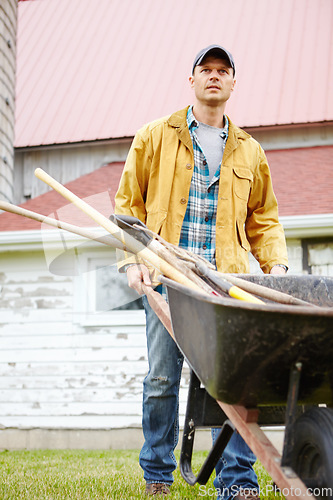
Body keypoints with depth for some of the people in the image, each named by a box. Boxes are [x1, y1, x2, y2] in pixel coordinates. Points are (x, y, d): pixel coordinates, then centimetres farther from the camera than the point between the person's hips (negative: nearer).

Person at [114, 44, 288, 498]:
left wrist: (275, 264, 5)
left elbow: (264, 219, 21)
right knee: (161, 378, 1)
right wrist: (132, 260, -2)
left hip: (228, 281, 2)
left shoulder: (249, 152, 19)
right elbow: (128, 203, 10)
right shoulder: (156, 137, 11)